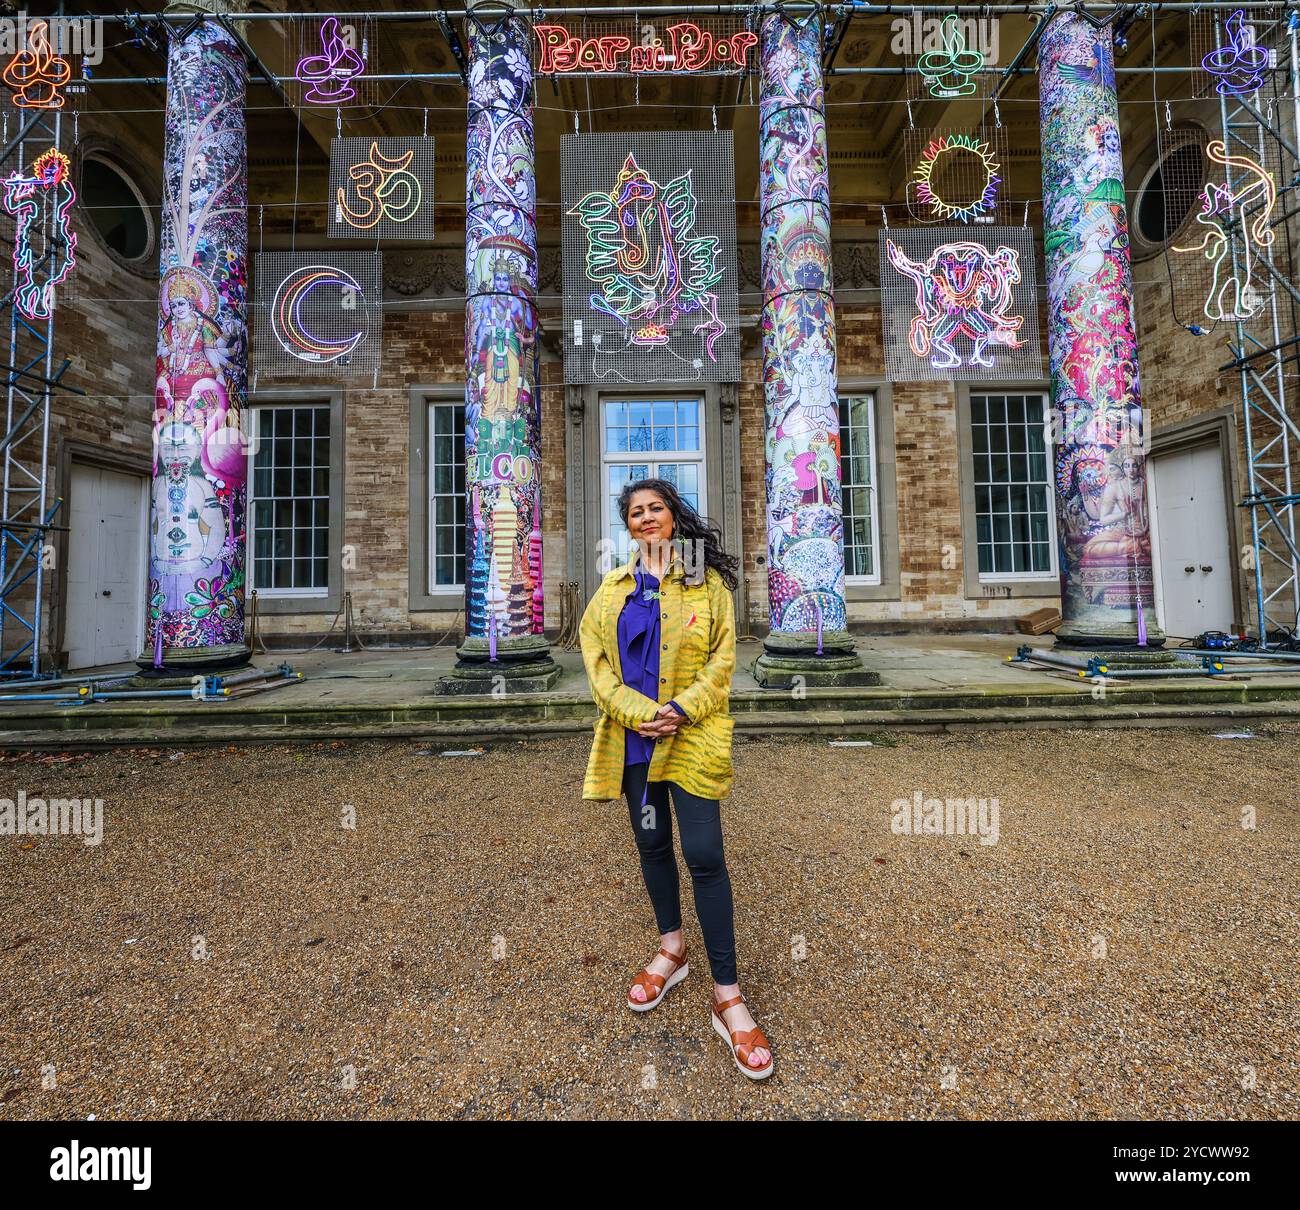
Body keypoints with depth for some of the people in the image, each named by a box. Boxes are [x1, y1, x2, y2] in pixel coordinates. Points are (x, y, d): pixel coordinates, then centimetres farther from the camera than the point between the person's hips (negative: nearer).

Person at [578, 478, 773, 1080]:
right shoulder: (613, 588, 9)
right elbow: (596, 657, 2)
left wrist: (682, 709, -17)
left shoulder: (706, 581, 1)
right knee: (652, 842, 17)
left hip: (692, 737, -3)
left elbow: (722, 658, -4)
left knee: (704, 855, -5)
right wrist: (635, 711, -12)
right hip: (635, 736, 4)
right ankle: (671, 947, 40)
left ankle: (727, 996, 10)